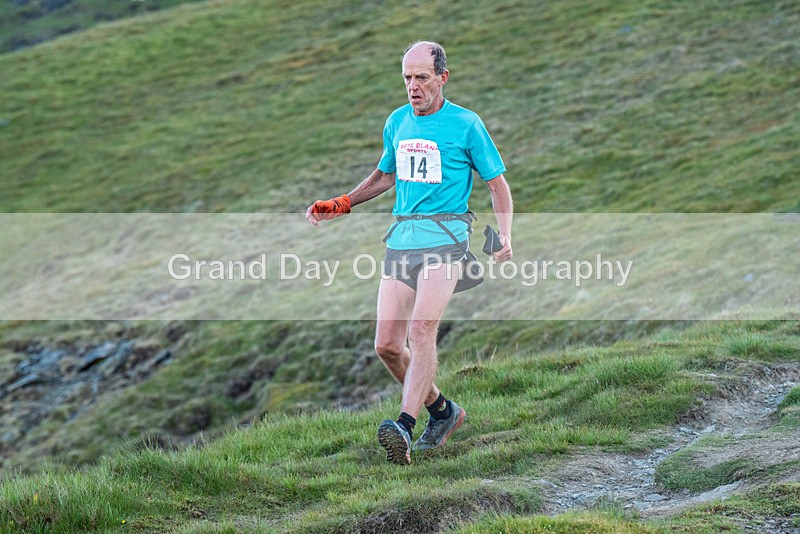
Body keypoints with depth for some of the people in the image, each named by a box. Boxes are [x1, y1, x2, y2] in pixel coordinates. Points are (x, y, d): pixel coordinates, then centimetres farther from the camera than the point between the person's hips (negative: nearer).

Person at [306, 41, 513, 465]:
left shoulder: (466, 124, -2)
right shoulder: (397, 122, 14)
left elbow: (497, 183, 3)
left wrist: (504, 237, -12)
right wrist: (339, 205, 20)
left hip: (445, 238, -6)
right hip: (400, 239, 6)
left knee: (421, 329, -24)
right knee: (387, 344, -1)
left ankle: (405, 426, -32)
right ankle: (442, 411, 20)